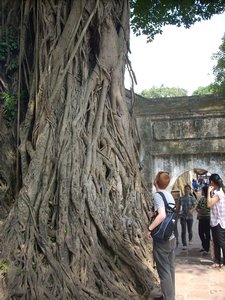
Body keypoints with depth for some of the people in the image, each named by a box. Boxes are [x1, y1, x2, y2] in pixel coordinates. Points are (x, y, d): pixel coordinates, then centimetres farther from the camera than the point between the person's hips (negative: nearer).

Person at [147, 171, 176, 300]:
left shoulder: (157, 195, -18)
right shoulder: (169, 195, 6)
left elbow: (162, 215, -31)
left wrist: (150, 228, -21)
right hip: (172, 238, 8)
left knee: (164, 271, 3)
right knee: (170, 268, 18)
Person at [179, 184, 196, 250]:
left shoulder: (192, 198, -2)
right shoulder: (181, 198, 1)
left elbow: (194, 206, -4)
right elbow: (180, 206, 5)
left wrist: (191, 210, -23)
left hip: (190, 216, 0)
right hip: (183, 216, 0)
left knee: (190, 230, 13)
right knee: (183, 231, -6)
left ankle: (190, 240, 43)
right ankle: (184, 245, -2)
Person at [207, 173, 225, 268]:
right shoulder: (216, 192, 11)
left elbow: (209, 204, -25)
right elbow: (212, 204, 11)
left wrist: (209, 192, -18)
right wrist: (211, 192, 5)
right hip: (215, 221, 10)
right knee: (216, 243, 14)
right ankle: (217, 261, 21)